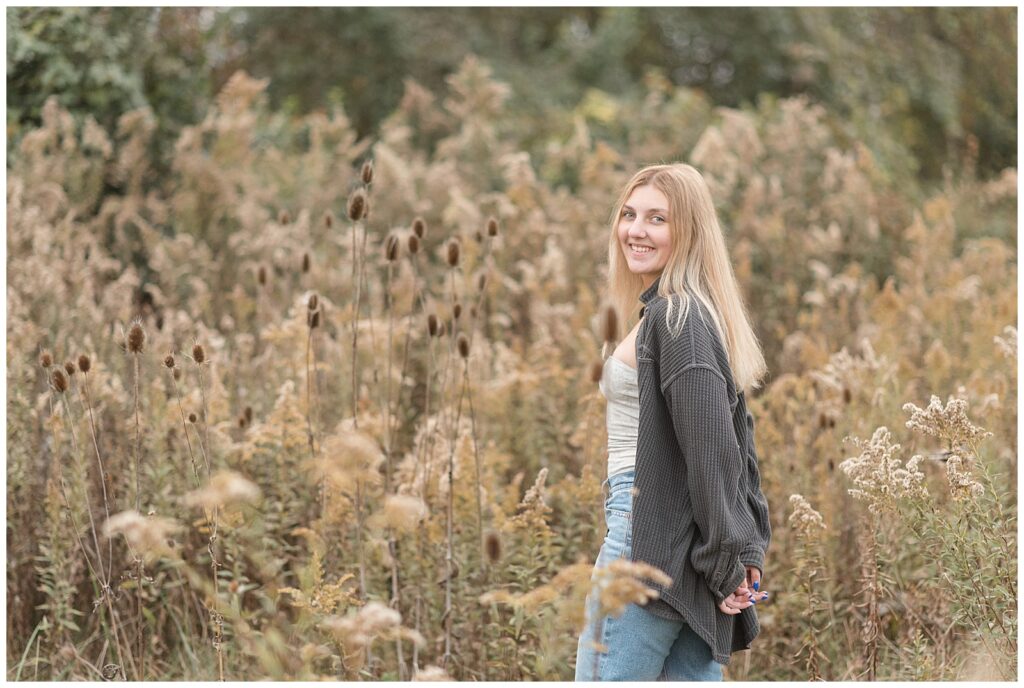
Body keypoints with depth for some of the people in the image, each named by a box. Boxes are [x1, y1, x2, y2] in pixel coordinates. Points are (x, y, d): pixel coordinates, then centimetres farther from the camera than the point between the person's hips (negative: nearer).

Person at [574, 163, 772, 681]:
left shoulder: (672, 317, -12)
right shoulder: (702, 314, 18)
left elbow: (711, 448, -18)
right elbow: (738, 442, 18)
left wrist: (725, 561, -16)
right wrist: (746, 550, 12)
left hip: (652, 535, -10)